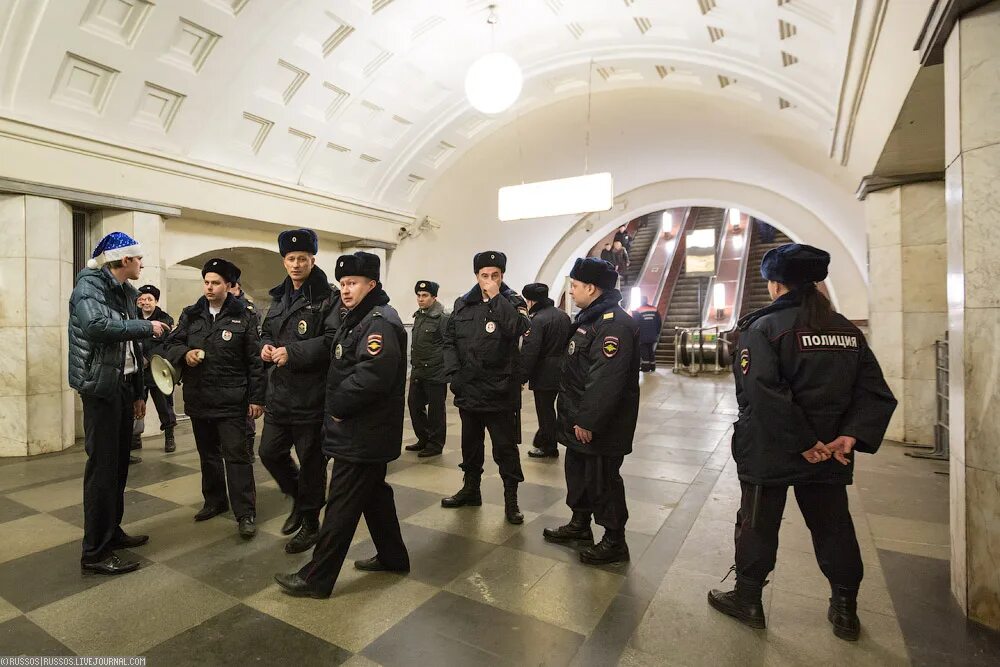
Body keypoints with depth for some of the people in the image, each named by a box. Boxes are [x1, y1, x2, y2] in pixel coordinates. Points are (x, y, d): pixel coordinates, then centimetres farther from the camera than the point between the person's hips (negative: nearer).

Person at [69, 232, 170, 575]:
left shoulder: (125, 291, 15)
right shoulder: (89, 285, -9)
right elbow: (96, 325, -31)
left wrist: (138, 392, 14)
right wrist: (146, 327, -19)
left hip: (124, 386, 8)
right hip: (101, 387, -8)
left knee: (119, 463, 14)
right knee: (102, 467, -5)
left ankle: (111, 531, 28)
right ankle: (95, 552, 4)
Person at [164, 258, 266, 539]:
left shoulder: (242, 317, -4)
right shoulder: (190, 315, 8)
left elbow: (255, 360, -5)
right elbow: (172, 344, 13)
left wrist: (256, 398, -8)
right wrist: (184, 353, -12)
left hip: (231, 400, -5)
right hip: (198, 398, 5)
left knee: (236, 455, -4)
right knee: (208, 453, 18)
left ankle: (245, 513, 2)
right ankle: (215, 501, 34)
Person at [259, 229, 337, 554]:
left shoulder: (328, 298, -12)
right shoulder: (279, 298, 13)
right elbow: (266, 332, 23)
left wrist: (293, 352, -23)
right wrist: (266, 347, 0)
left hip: (311, 396, -7)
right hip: (279, 393, 8)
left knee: (310, 461, 6)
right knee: (270, 453, 16)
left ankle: (310, 523, 26)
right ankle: (299, 497, 42)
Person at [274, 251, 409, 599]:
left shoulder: (380, 321, -18)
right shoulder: (354, 319, 14)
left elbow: (373, 374, -29)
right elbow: (341, 365, 20)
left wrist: (338, 405, -18)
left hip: (362, 436, -10)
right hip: (363, 433, 10)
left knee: (342, 505, 1)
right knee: (374, 493, 20)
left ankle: (316, 578, 15)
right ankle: (393, 556, 35)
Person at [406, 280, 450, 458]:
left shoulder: (443, 318, -13)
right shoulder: (418, 316, 12)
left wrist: (447, 371, -15)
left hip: (435, 374, -8)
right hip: (417, 373, 8)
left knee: (435, 410, 3)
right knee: (414, 404, 14)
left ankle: (435, 444, 18)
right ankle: (423, 439, 30)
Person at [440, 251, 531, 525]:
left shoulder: (512, 301, -4)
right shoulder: (463, 304, 6)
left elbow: (518, 328, -25)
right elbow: (449, 339, 10)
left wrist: (496, 297, -21)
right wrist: (454, 371, -2)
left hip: (500, 389, -4)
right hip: (468, 388, 5)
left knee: (505, 446, 4)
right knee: (470, 442, 19)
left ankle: (511, 498, 20)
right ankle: (471, 489, 37)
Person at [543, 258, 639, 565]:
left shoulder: (613, 323, -22)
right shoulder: (590, 317, 13)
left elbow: (605, 380, -29)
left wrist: (588, 421, -25)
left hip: (600, 426, -10)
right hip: (581, 420, 10)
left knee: (602, 481, 3)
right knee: (578, 472, 21)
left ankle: (615, 542, 21)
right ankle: (580, 525, 39)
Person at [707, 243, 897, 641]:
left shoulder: (762, 327, -14)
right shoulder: (846, 329, 5)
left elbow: (763, 394, -25)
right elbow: (876, 393, 1)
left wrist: (804, 443, -18)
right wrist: (850, 436, -9)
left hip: (769, 453, -5)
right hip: (829, 454, 6)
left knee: (757, 526, 11)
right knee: (833, 528, 19)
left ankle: (747, 600, 26)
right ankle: (845, 611, 34)